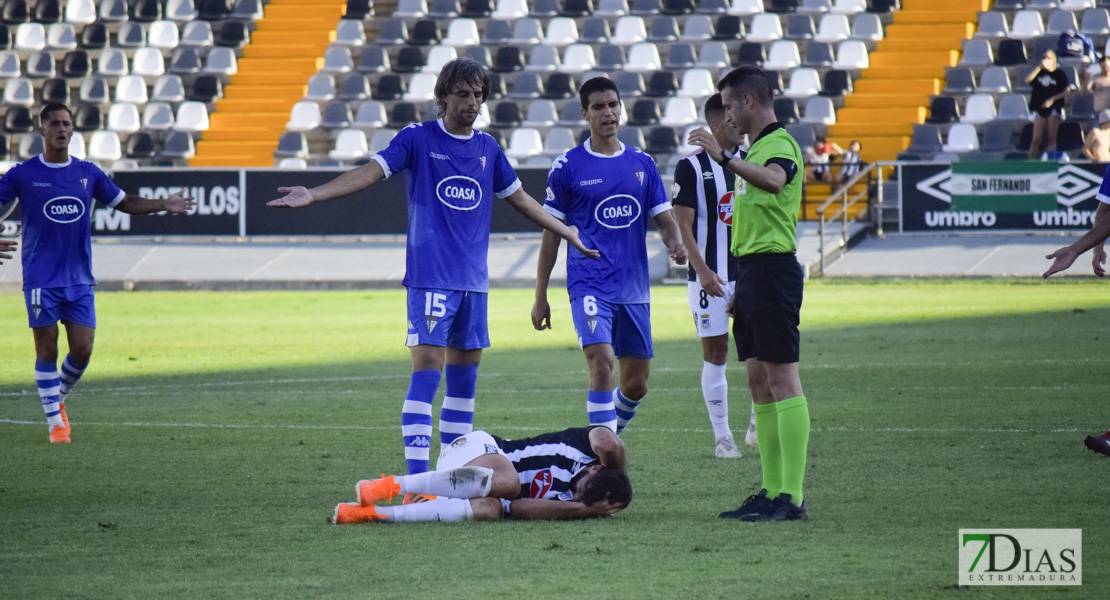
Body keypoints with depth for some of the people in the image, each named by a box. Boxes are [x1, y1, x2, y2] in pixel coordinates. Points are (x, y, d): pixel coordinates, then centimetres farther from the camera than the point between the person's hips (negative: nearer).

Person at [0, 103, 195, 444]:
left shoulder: (88, 173, 7)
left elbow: (124, 203, 19)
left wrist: (164, 205, 8)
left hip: (80, 280, 3)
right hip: (41, 280, -3)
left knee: (82, 351, -1)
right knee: (47, 350, -4)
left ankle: (59, 399, 27)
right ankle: (55, 422, 6)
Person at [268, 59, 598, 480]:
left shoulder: (488, 148, 12)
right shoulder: (418, 138, -2)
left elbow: (519, 198, 25)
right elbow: (371, 172, -10)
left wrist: (568, 234, 33)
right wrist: (312, 195, -23)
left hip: (473, 279, 6)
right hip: (430, 276, -6)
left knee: (465, 372, 8)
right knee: (427, 369, -14)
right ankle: (417, 480, -18)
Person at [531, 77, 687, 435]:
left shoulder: (642, 164, 10)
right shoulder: (567, 166, 0)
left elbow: (664, 220, 12)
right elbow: (552, 234, 3)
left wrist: (676, 244, -12)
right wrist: (540, 296, 2)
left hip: (634, 288, 4)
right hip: (589, 284, -4)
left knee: (637, 382, 7)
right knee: (601, 364, -22)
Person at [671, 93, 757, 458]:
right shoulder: (691, 167, -5)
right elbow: (684, 225, -8)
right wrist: (702, 270, -17)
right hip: (711, 276, -4)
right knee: (715, 352, 0)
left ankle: (757, 426, 10)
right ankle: (722, 437, 6)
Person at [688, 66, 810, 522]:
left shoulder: (780, 145, -11)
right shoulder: (757, 148, 20)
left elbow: (773, 181, -37)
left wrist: (724, 158, -45)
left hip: (772, 270, -10)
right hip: (752, 271, 10)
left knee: (782, 380, -11)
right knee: (760, 384, 10)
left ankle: (792, 497, -13)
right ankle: (772, 490, 14)